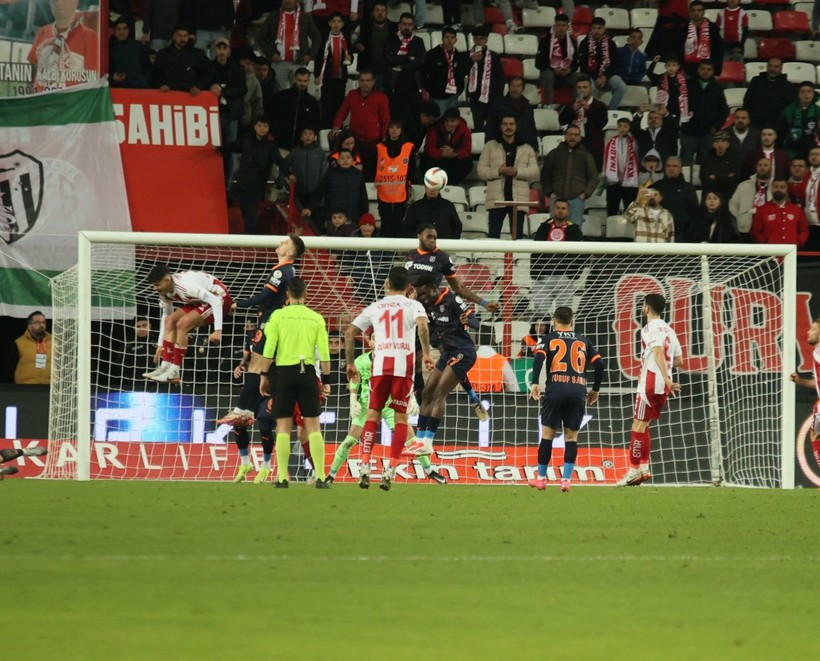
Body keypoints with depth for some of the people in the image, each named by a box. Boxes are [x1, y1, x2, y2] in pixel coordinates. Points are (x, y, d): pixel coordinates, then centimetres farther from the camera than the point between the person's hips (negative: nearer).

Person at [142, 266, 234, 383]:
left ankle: (174, 372, -17)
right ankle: (165, 368, -6)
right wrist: (161, 345, 11)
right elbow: (165, 316, 11)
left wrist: (218, 331, -39)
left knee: (182, 324, -23)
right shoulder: (164, 292, -5)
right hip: (201, 301, 9)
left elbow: (215, 301, -34)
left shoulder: (185, 285, -33)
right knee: (170, 321, -5)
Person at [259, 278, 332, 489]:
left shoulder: (278, 315, -1)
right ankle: (320, 477, -2)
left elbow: (269, 348, -4)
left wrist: (264, 375, 3)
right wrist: (326, 380, 8)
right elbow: (324, 352, 2)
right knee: (313, 426, 3)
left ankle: (282, 477, 0)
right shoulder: (316, 318, 4)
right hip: (307, 373, 1)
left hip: (284, 372, -1)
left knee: (283, 427, 3)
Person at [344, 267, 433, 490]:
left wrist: (350, 363, 19)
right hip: (404, 365, -2)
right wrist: (426, 353, -10)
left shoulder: (375, 308, 15)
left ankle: (365, 467, -2)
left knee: (373, 415, 10)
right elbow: (422, 325, -15)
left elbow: (350, 332, 12)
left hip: (380, 365, 2)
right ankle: (390, 471, -3)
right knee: (401, 417, 5)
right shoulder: (413, 306, 7)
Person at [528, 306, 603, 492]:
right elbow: (599, 364, 11)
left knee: (548, 434, 7)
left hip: (556, 390, -2)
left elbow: (539, 357, -8)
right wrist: (595, 390, 20)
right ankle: (566, 479, -1)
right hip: (578, 392, 2)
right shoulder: (583, 341, 17)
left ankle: (541, 478, 12)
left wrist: (535, 383, -12)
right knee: (571, 436, 7)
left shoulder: (549, 339, 10)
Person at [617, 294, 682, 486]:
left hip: (649, 383, -8)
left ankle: (634, 470, -6)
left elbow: (658, 352, -24)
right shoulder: (668, 330, 16)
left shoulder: (651, 328, -9)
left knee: (639, 426, -5)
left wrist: (666, 378, -34)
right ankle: (644, 468, 14)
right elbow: (679, 360, 18)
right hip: (663, 386, 8)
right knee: (643, 425, 16)